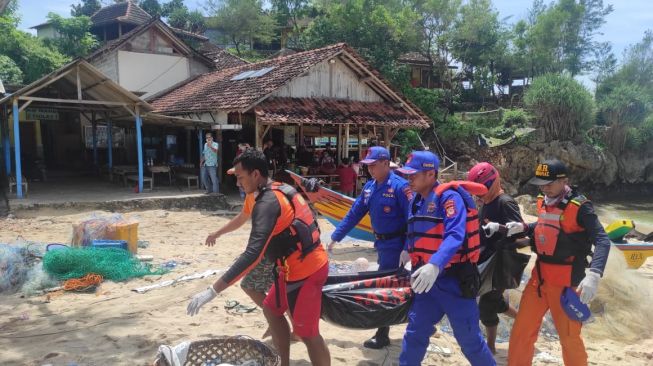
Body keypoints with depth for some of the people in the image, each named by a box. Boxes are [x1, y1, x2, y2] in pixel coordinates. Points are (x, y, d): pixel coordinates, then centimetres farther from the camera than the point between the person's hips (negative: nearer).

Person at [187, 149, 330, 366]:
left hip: (302, 271, -10)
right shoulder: (283, 189, 7)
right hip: (310, 262, 10)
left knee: (308, 334, 3)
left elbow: (252, 255, -31)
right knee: (271, 310, 22)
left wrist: (212, 291, -33)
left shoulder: (267, 202, -22)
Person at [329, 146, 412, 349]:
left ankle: (382, 335, 14)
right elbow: (355, 213, 9)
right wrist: (335, 237, 9)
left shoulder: (399, 186, -18)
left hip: (395, 244, -8)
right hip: (382, 243, 8)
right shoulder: (369, 186, 5)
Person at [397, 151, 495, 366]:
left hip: (454, 279, -7)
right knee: (415, 333, 12)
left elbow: (455, 236, -29)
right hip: (427, 280, 7)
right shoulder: (416, 201, 10)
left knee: (469, 339, 5)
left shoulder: (449, 197, -15)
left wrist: (435, 265, -42)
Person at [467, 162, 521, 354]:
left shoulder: (505, 202, -17)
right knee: (494, 300, 19)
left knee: (487, 303, -2)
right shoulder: (485, 203, 11)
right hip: (486, 261, 9)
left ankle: (490, 346, 14)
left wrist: (499, 227, -39)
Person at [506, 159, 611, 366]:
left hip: (566, 282, -6)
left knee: (569, 337, 6)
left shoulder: (579, 206, -15)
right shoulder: (543, 201, 5)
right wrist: (523, 227, 5)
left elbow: (602, 241, -21)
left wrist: (593, 275, -35)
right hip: (539, 277, 6)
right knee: (521, 331, 10)